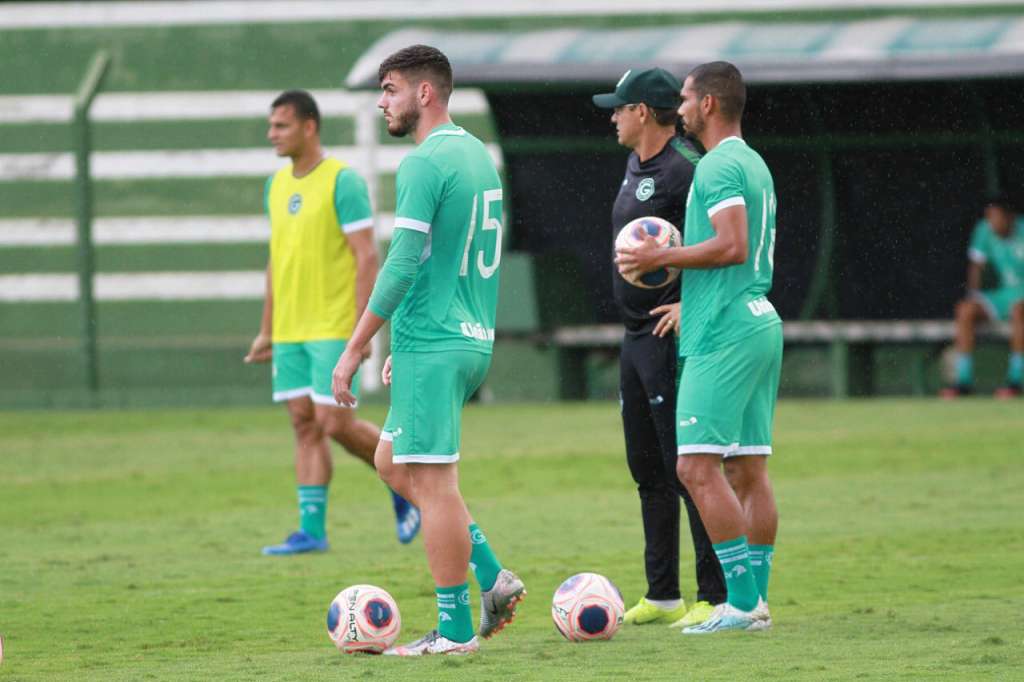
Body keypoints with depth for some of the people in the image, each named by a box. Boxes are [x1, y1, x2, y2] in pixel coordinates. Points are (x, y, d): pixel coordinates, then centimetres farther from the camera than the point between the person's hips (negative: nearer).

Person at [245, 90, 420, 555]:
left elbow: (366, 258, -13)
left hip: (334, 328, -7)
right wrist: (266, 332, 18)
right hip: (289, 331, 7)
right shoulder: (277, 185, 13)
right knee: (304, 424, 4)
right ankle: (312, 530, 3)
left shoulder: (342, 181, -10)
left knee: (336, 424, -10)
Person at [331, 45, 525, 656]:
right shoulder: (478, 155, 15)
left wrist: (353, 351, -14)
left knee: (433, 482, -4)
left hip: (432, 349, -9)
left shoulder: (425, 164, -14)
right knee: (395, 464, 19)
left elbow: (403, 266, -19)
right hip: (473, 338, 9)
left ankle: (455, 630, -1)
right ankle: (493, 577, 12)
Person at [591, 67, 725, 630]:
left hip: (673, 337, -10)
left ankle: (716, 597, -7)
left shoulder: (685, 171, -16)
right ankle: (662, 595, 21)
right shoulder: (636, 167, 15)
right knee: (648, 470, 14)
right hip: (637, 337, 10)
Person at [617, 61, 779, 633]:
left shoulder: (717, 167, -11)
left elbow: (733, 246, -22)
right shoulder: (755, 165, 19)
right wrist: (676, 265, 22)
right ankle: (756, 601, 9)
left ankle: (741, 601, -15)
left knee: (697, 466, -11)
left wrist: (663, 257, -13)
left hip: (724, 335, -10)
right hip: (760, 323, 10)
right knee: (749, 468, 9)